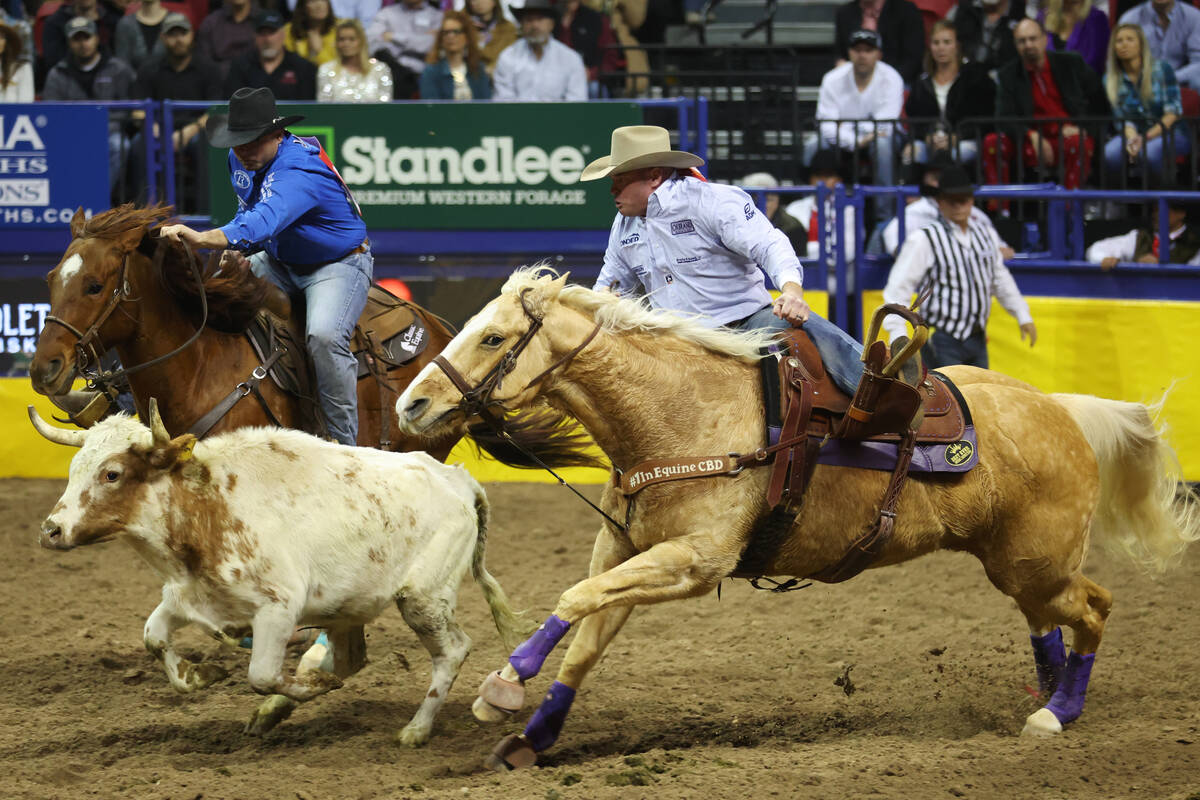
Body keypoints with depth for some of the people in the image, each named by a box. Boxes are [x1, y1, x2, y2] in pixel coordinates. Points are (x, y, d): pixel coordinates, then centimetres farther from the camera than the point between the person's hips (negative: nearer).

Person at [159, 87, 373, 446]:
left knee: (324, 336, -33)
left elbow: (265, 221, -53)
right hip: (279, 262, 9)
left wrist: (203, 238, -66)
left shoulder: (299, 170, -34)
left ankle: (344, 441, -21)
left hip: (338, 264, -9)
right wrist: (236, 248, -2)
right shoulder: (241, 160, -5)